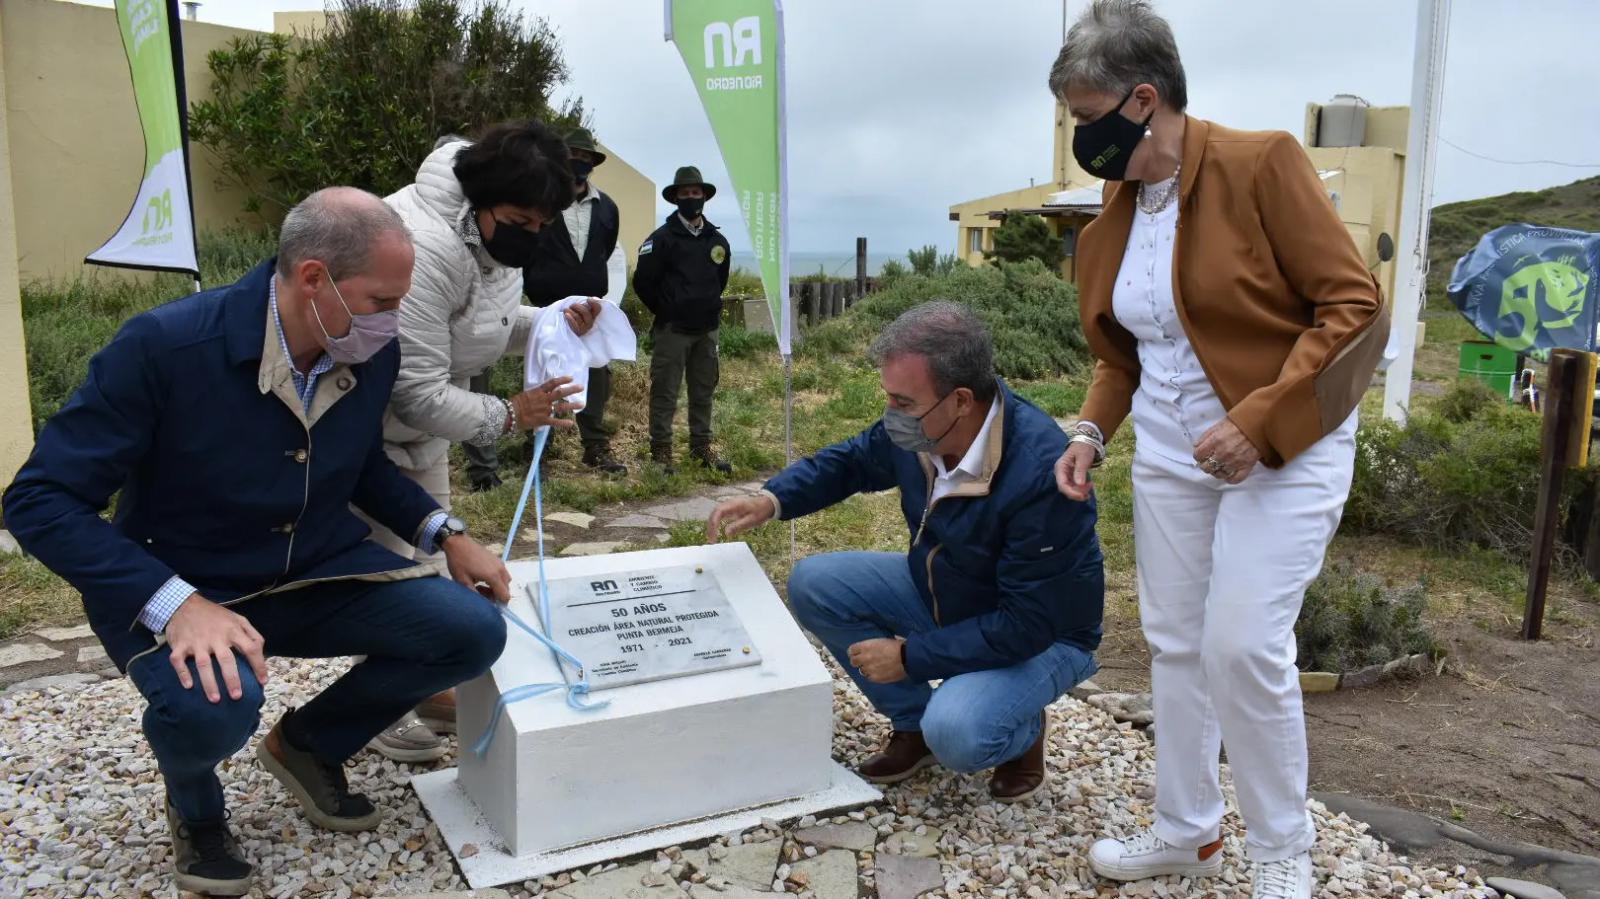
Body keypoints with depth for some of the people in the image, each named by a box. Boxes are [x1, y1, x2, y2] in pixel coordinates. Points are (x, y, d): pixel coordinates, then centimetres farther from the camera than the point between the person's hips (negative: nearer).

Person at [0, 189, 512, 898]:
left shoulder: (373, 354, -8)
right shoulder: (165, 345, -25)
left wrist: (445, 534, -1)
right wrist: (176, 604, -34)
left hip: (320, 573, 5)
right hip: (180, 589, -5)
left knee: (473, 632, -13)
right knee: (213, 703, -37)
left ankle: (309, 742, 14)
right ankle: (194, 802, 4)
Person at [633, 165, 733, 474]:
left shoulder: (717, 240, 9)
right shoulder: (662, 238, -7)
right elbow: (643, 281, -6)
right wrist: (665, 312, 1)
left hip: (707, 330, 5)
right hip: (672, 330, -5)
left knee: (703, 391, 10)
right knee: (665, 392, -2)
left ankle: (701, 448, 19)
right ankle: (661, 451, 5)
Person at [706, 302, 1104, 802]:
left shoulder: (1040, 473, -36)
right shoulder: (918, 430, -17)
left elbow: (1027, 625, -31)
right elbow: (851, 461, 6)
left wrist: (910, 657, -25)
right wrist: (772, 499, -11)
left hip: (1040, 636, -6)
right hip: (940, 593, 7)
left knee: (955, 733, -33)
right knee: (815, 583, -7)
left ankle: (1024, 729, 5)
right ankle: (913, 724, 6)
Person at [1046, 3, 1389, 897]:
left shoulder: (1262, 163, -15)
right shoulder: (1114, 217, 4)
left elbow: (1354, 303, -16)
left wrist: (1256, 422, -23)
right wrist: (1091, 431, -2)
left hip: (1284, 447, -6)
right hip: (1171, 452, 6)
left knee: (1244, 646, -10)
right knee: (1176, 644, 9)